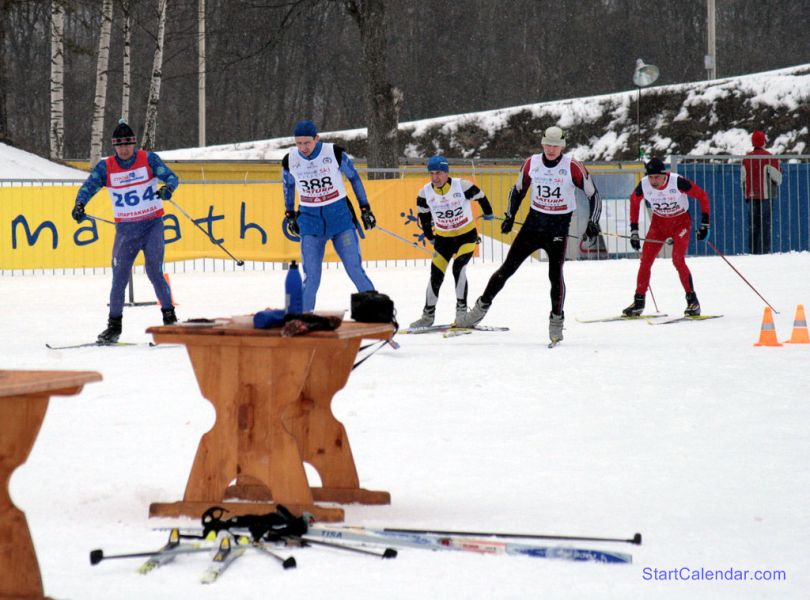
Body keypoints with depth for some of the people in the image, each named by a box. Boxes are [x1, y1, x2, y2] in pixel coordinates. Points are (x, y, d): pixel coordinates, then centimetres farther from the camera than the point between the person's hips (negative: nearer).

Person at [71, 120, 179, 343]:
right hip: (125, 229, 2)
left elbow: (172, 177, -10)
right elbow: (89, 186, -8)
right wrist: (79, 205, -28)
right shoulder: (105, 166, -2)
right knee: (119, 276, 1)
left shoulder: (148, 159, -5)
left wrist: (168, 187, -33)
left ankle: (169, 316, 3)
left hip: (152, 225, -2)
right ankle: (114, 325, 10)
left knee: (154, 272, -12)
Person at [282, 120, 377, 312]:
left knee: (355, 270, -5)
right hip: (310, 220, 1)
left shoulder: (335, 153, -11)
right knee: (311, 276, -6)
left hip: (340, 216, -1)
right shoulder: (290, 160, -4)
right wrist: (289, 214, 22)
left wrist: (365, 209, 8)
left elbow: (353, 177, 3)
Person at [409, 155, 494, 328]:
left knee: (459, 267, -22)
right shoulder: (425, 193, -12)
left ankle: (461, 309, -12)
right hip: (443, 238, 3)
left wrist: (488, 214, 14)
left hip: (467, 235, -3)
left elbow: (480, 197, -2)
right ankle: (428, 315, 13)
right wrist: (430, 237, 14)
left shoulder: (462, 186, -22)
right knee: (436, 274, -1)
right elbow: (424, 215, 7)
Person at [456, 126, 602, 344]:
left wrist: (593, 223, -13)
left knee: (555, 274, -13)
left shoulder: (573, 168, -11)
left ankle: (556, 321, 0)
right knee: (507, 268, 2)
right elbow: (518, 190, 14)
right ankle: (481, 307, 12)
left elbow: (593, 195, -4)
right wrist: (510, 217, 8)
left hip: (559, 228, -3)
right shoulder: (532, 163, -1)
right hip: (533, 223, 3)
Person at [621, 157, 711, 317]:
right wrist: (634, 230, 4)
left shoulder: (677, 182, -28)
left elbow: (702, 196, -16)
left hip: (681, 222, -4)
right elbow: (634, 202, 5)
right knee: (645, 261, -5)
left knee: (678, 260, -20)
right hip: (659, 223, 4)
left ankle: (692, 301, -9)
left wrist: (705, 224, -17)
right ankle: (638, 302, 6)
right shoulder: (644, 185, -18)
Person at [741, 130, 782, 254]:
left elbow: (742, 178, 12)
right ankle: (764, 250, -10)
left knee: (753, 225, 8)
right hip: (766, 195, -4)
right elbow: (777, 177, -6)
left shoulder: (746, 158, 6)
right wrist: (777, 183, 18)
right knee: (765, 225, -3)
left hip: (750, 196, 4)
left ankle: (753, 251, 8)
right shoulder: (769, 158, -9)